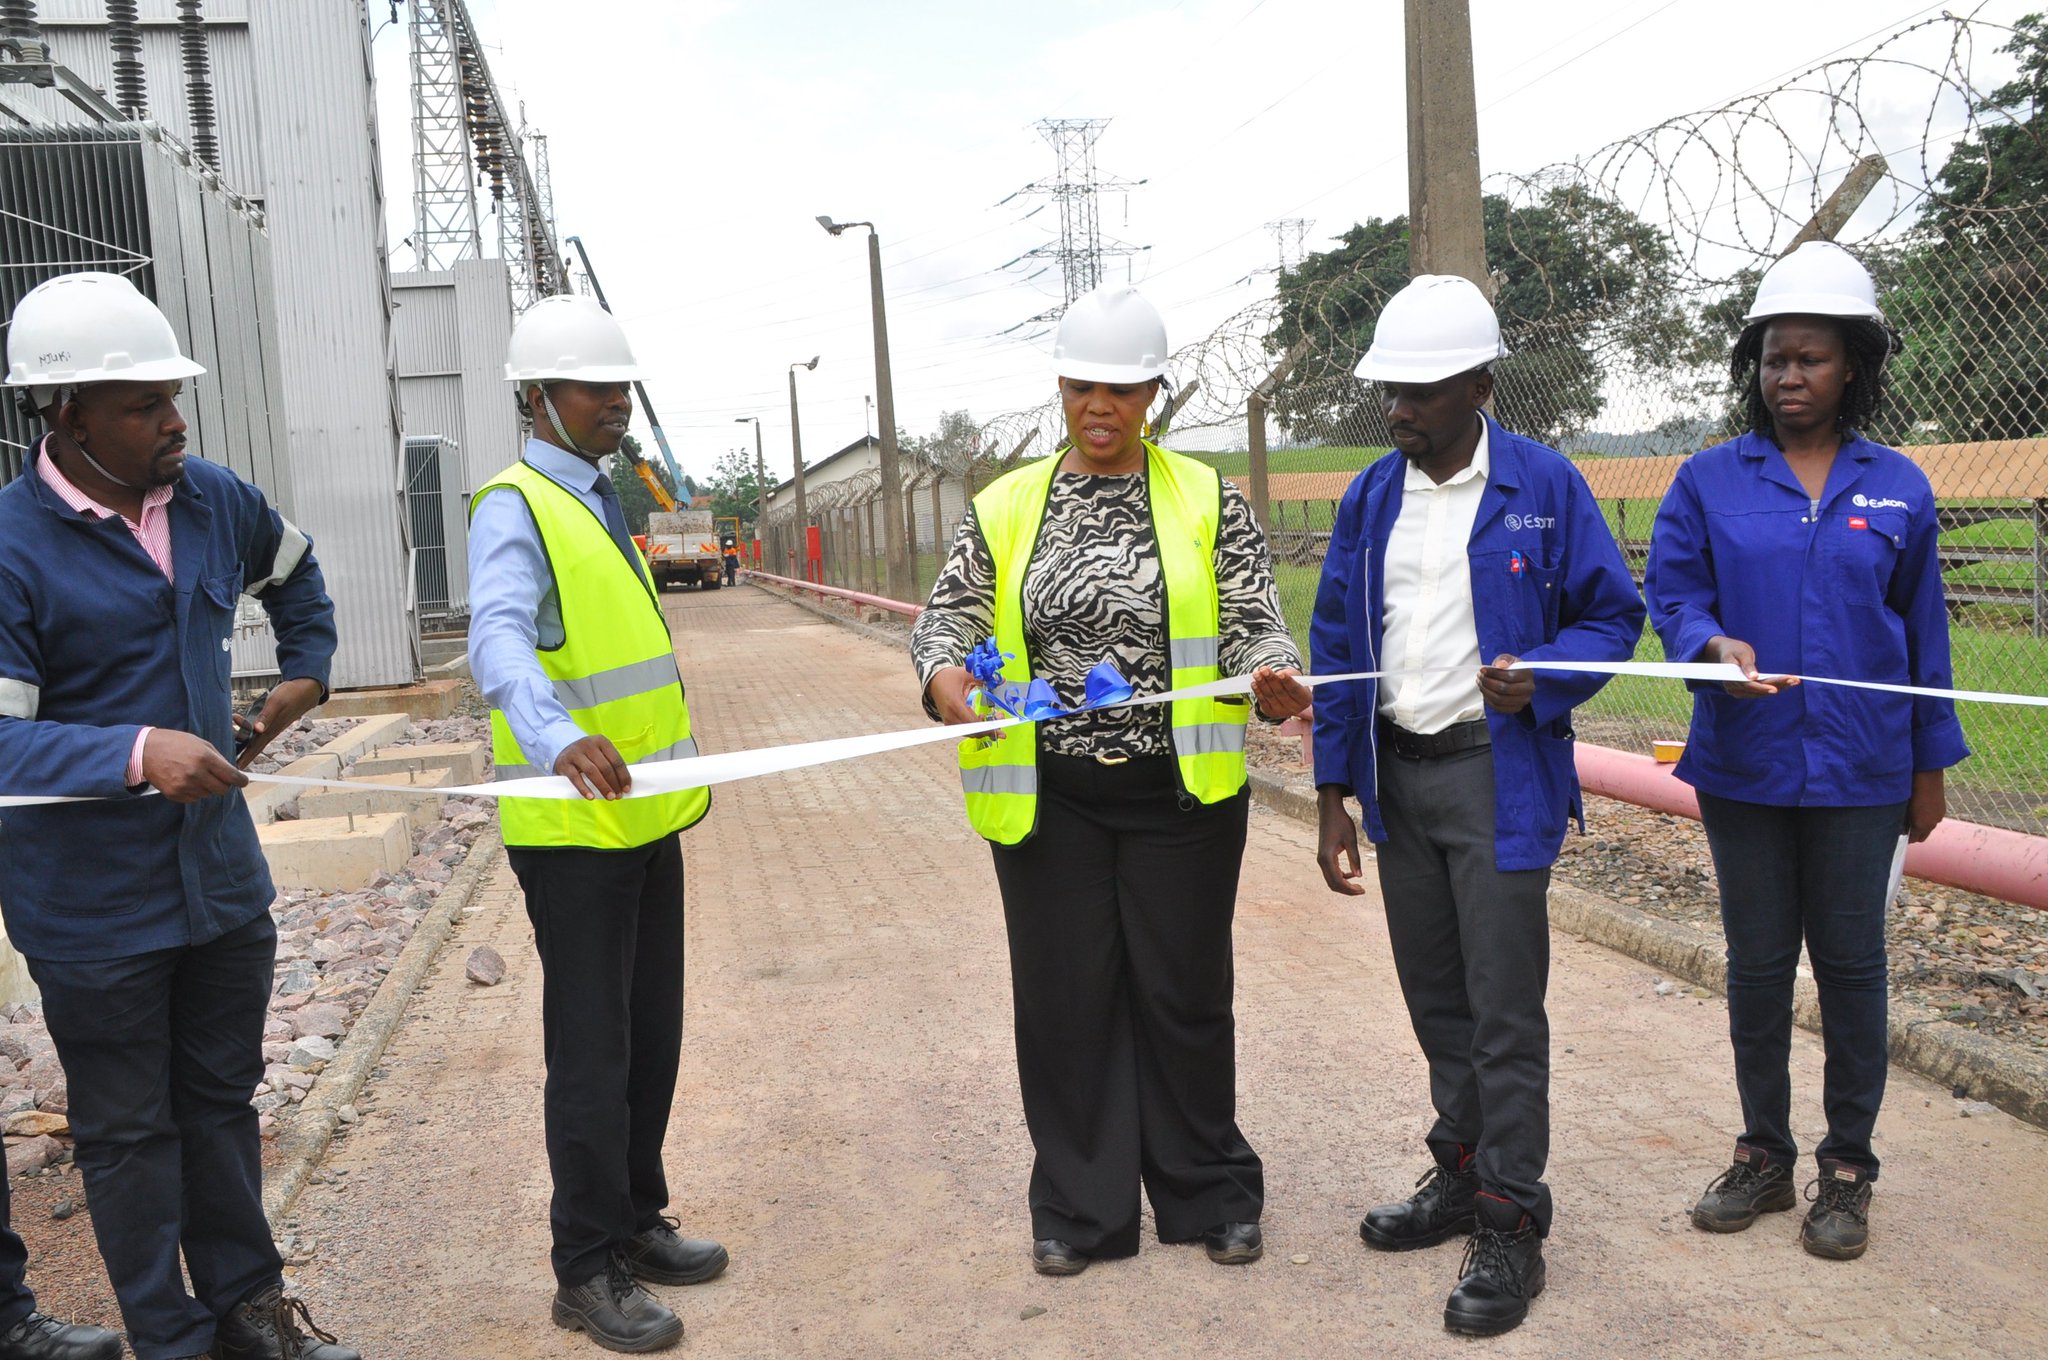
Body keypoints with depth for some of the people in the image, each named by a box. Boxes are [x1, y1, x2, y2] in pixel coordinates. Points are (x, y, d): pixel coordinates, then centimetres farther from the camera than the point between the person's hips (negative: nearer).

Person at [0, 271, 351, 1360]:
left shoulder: (211, 500, 1)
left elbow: (293, 570, 24)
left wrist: (306, 672, 16)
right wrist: (135, 752, -37)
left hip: (223, 875, 6)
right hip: (94, 904, -6)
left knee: (222, 1098, 19)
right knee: (128, 1131, 10)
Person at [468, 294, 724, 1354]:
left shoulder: (601, 500, 15)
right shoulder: (515, 508, -13)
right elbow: (499, 641, -31)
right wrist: (556, 738, -49)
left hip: (645, 816, 9)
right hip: (573, 826, -9)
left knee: (652, 1036, 17)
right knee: (592, 1052, -1)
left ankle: (635, 1223, 32)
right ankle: (588, 1274, 13)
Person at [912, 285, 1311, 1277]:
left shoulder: (1207, 502, 2)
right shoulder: (1006, 509, 5)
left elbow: (1254, 622, -2)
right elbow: (947, 615, 3)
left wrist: (1272, 677, -25)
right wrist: (944, 673, -20)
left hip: (1181, 789, -1)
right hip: (1048, 797, 1)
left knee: (1184, 992, 9)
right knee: (1066, 998, 8)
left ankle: (1211, 1195, 28)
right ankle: (1080, 1209, 25)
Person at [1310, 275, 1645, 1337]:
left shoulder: (1545, 486, -6)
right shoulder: (1370, 497, 6)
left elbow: (1612, 613, 0)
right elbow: (1335, 645, 8)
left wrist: (1541, 678, -21)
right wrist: (1334, 796, 5)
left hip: (1499, 779, -5)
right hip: (1397, 776, 5)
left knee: (1503, 1009, 0)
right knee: (1434, 997, 16)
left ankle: (1511, 1228, 13)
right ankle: (1463, 1172, 33)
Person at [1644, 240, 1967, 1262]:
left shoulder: (1897, 488, 3)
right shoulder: (1710, 479, 2)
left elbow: (1922, 636, 8)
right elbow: (1671, 594, -1)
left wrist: (1930, 767, 9)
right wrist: (1717, 646, -23)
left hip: (1857, 773, 0)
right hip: (1742, 766, 0)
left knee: (1850, 961, 6)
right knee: (1757, 961, 10)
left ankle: (1848, 1169, 22)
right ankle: (1763, 1155, 26)